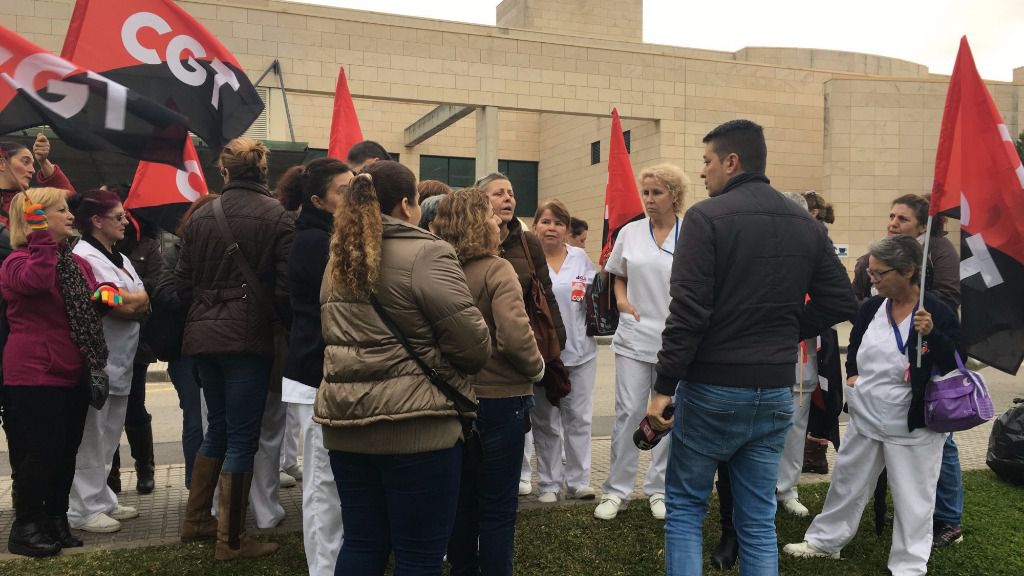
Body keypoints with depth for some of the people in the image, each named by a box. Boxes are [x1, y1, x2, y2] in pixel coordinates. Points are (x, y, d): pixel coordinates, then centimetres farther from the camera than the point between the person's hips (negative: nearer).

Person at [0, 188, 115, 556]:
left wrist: (108, 295, 4)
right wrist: (42, 238, -30)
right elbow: (35, 282, -33)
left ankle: (56, 519, 24)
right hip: (35, 373, -7)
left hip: (73, 372, 8)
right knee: (43, 450, -4)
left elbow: (94, 299, 26)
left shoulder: (77, 261, 14)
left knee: (67, 450, 11)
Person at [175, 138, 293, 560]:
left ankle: (196, 520, 31)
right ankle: (231, 539, 11)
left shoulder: (200, 216, 5)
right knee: (242, 436, 3)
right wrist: (289, 327, 4)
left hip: (203, 335, 6)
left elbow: (183, 281, 7)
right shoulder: (276, 216, -8)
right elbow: (285, 284, -12)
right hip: (248, 336, -5)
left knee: (218, 427, 21)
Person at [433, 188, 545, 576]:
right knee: (497, 506, 8)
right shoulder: (496, 269, -16)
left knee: (461, 499, 19)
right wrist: (537, 369, -9)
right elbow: (515, 337, -27)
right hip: (498, 398, -6)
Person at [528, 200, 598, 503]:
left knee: (579, 418, 9)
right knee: (546, 420, 8)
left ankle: (578, 481, 22)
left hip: (580, 350, 3)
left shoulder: (580, 257, 7)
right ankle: (549, 483, 20)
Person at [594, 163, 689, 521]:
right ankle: (616, 489, 13)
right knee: (628, 412, 1)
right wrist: (622, 301, -1)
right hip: (635, 335, 1)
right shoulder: (630, 232, 5)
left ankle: (658, 489, 24)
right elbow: (617, 275, 16)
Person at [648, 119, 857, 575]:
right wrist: (785, 332, 14)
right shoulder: (806, 224, 7)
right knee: (758, 521, 14)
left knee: (684, 507, 11)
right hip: (775, 392, 5)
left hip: (713, 388, -5)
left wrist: (664, 387, -12)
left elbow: (688, 311, -18)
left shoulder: (706, 216, -12)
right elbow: (841, 302, 9)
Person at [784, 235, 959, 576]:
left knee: (912, 497, 8)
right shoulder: (871, 308, 0)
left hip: (912, 425, -5)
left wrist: (932, 334, -30)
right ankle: (826, 540, 34)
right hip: (865, 416, 5)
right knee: (846, 482, 17)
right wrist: (851, 374, 4)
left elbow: (957, 365, -17)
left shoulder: (938, 313, -14)